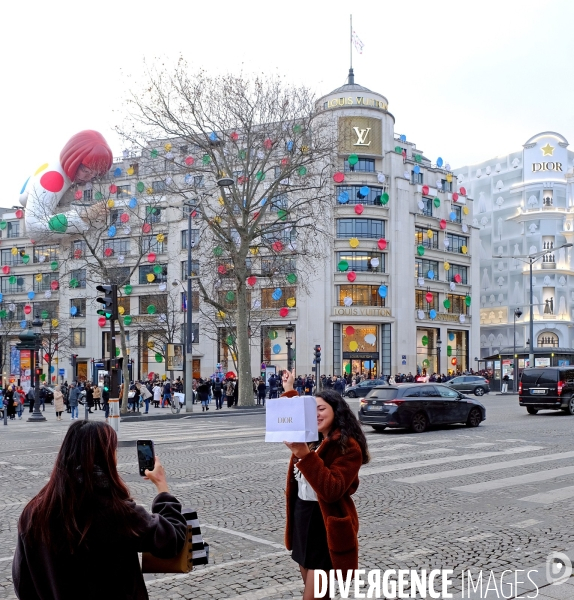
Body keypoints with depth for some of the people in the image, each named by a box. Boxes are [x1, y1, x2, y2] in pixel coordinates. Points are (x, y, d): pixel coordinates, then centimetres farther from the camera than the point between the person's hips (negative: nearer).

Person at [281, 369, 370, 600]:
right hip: (302, 521, 8)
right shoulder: (310, 438, 7)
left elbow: (331, 490, -29)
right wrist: (289, 392, 28)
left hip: (325, 527, -8)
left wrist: (305, 455, -35)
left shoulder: (348, 447, -15)